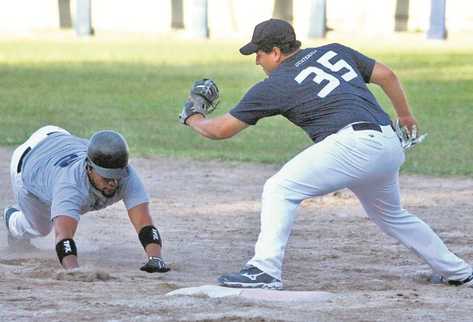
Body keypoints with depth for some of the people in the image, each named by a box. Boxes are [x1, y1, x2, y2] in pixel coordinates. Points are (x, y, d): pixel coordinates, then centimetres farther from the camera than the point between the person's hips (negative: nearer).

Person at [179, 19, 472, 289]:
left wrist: (193, 118, 32)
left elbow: (222, 129, 12)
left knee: (279, 189, -2)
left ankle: (265, 270, -16)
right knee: (393, 216, 29)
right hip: (391, 147, 7)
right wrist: (406, 116, 33)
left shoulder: (274, 85, 6)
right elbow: (386, 75, 19)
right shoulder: (334, 52, 21)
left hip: (354, 143, -7)